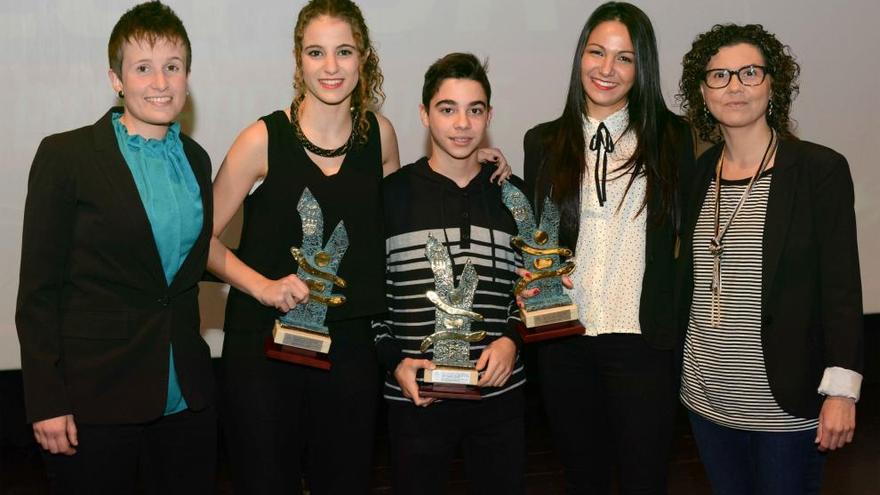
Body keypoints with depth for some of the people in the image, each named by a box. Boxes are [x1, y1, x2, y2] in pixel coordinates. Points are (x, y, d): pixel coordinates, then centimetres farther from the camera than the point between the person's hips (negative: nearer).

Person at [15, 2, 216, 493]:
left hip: (187, 394, 5)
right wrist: (46, 401, -11)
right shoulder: (66, 155, -8)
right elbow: (38, 289, -8)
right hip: (95, 398, -5)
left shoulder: (196, 160, 9)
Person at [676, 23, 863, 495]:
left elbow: (841, 286, -9)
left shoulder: (820, 169, -8)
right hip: (707, 395, 4)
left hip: (786, 402, -4)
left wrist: (842, 389, -14)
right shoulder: (698, 173, 5)